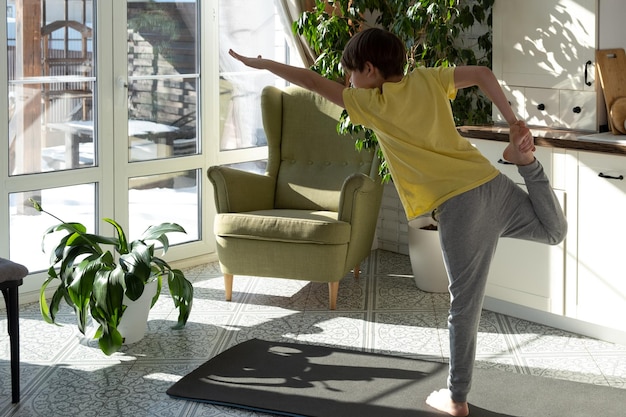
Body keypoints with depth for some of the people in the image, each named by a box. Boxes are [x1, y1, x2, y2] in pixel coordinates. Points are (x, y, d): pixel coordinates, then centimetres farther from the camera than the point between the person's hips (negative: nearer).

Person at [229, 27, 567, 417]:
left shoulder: (372, 104, 1)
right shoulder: (426, 79, 13)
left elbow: (314, 81, 6)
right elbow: (483, 74, 6)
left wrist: (263, 63, 16)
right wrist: (513, 121, 6)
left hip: (459, 206, -4)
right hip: (494, 185, 5)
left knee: (465, 306, 5)